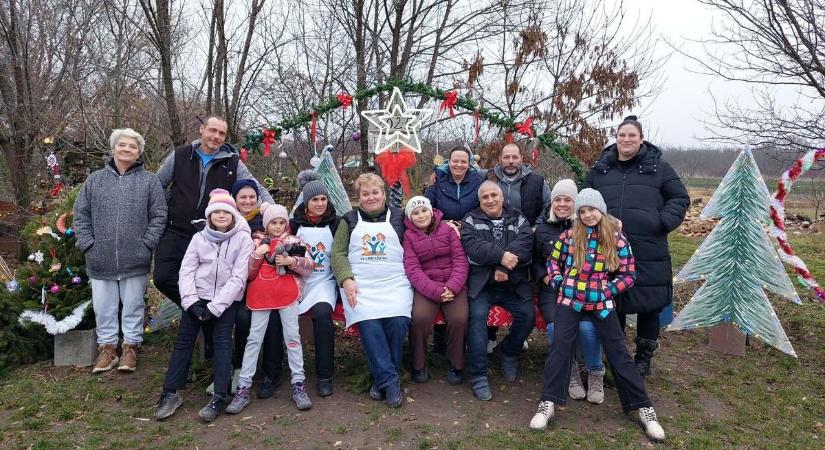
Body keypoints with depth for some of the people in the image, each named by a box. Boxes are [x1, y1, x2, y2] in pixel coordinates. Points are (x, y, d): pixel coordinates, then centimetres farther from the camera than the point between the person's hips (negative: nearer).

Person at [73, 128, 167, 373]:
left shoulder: (150, 181, 2)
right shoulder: (95, 180, 8)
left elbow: (159, 216, -1)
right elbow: (81, 215, 9)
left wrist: (146, 244, -9)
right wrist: (88, 244, -1)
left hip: (135, 259, -2)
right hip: (100, 259, 2)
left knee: (133, 305, 7)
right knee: (103, 306, 9)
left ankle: (130, 348, 20)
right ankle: (107, 348, 23)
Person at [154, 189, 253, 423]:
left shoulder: (243, 238, -7)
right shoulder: (199, 237, 3)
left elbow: (239, 277, -12)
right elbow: (186, 270, 0)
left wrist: (215, 307, -15)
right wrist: (191, 302, -13)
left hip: (227, 299, -3)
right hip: (198, 297, 3)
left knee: (222, 342, -7)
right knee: (183, 341, 2)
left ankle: (219, 397, -2)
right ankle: (170, 393, 10)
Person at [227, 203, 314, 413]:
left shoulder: (293, 241, 12)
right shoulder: (258, 243, 17)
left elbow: (308, 267, 4)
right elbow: (249, 274, 12)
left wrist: (291, 261, -13)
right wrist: (257, 254, -4)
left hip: (287, 293, -1)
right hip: (261, 294, 2)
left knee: (292, 336, 0)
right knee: (254, 338, 1)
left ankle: (298, 384, 7)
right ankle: (243, 388, 5)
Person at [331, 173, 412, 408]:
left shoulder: (398, 217, 16)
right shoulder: (350, 220, 17)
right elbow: (338, 253, 9)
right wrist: (346, 280, -6)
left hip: (395, 283, 0)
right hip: (359, 285, 0)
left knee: (398, 321, -24)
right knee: (368, 323, -25)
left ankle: (382, 378, -5)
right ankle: (389, 380, -16)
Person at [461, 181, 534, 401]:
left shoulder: (518, 219, 15)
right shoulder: (471, 220, 11)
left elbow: (525, 245, -5)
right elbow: (472, 245, -9)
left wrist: (504, 267, -20)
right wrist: (501, 256, -23)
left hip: (513, 283, 2)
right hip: (481, 283, -2)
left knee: (528, 315, -18)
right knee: (477, 316, -25)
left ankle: (509, 352, 14)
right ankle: (478, 376, -15)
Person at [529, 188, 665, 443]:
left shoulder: (617, 239, -1)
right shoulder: (569, 235, 3)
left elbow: (629, 274, 3)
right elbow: (553, 261, 14)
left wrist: (607, 291, -8)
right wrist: (559, 283, 0)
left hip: (602, 302, 0)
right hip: (570, 299, 1)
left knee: (617, 352, 2)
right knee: (560, 346, -9)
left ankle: (643, 407, 10)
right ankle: (548, 403, -7)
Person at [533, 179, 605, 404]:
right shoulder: (542, 229, 11)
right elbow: (535, 262, 17)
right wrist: (545, 277, -1)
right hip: (552, 290, 1)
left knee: (587, 327, -27)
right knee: (555, 327, -26)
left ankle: (595, 373, 1)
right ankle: (570, 372, 2)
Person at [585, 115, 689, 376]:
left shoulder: (657, 166, 5)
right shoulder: (600, 169, 11)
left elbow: (680, 199, 8)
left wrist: (663, 222, -8)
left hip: (648, 253, -2)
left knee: (649, 305, 7)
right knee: (611, 305, 10)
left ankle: (644, 357, 25)